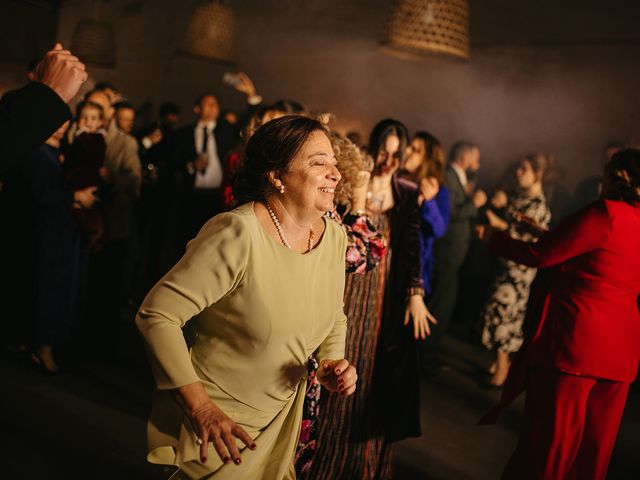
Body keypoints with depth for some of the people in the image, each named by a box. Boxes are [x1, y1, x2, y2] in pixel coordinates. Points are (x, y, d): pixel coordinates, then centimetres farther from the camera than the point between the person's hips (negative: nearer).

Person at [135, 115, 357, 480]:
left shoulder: (334, 236, -6)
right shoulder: (238, 234, -27)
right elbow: (156, 315, -25)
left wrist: (334, 361, -8)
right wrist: (201, 408, -25)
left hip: (281, 419, 6)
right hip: (215, 422, -6)